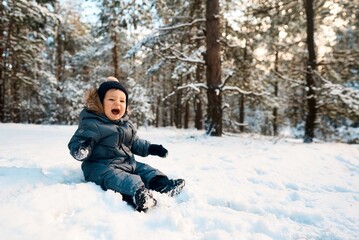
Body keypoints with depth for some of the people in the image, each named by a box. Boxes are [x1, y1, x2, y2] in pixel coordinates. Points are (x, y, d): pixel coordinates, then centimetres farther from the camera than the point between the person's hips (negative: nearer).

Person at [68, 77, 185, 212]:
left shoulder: (126, 123, 12)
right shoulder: (92, 124, -14)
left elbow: (135, 142, 25)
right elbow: (75, 143, -19)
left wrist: (150, 148, 14)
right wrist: (82, 150, -42)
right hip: (101, 167, -9)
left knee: (145, 169, 0)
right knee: (113, 177, -34)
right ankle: (137, 192, -59)